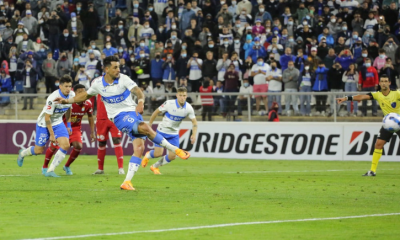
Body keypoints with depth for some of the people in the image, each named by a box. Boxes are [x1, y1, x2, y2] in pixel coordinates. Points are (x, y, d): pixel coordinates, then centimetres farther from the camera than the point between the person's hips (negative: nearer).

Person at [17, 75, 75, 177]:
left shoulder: (72, 95, -10)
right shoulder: (53, 98, -31)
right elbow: (47, 117, -24)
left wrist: (68, 125, 12)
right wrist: (51, 134, -21)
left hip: (58, 123, 6)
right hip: (44, 124, -6)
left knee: (66, 145, -16)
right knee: (38, 151, 3)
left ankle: (50, 171, -10)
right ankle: (22, 153, 39)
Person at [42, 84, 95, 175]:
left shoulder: (88, 104, -14)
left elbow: (90, 117, 5)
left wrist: (92, 132, 5)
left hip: (76, 128, 3)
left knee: (78, 146, -16)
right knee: (54, 146, -4)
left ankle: (67, 166, 10)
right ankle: (45, 167, 22)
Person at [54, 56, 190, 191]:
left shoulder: (123, 79, -5)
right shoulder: (98, 83, 1)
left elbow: (138, 92, -16)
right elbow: (86, 95, 20)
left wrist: (140, 102, -38)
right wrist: (66, 101, 16)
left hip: (133, 112, 1)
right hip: (119, 117, -1)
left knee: (139, 148, -14)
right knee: (145, 128, -29)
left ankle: (127, 181, -11)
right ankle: (175, 149, -20)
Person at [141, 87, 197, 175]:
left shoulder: (188, 108, -12)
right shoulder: (169, 104, -21)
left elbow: (194, 122, -2)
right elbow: (156, 112, -8)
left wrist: (194, 135, -18)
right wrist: (149, 125, -3)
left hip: (174, 134, 4)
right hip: (162, 131, -4)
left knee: (172, 156, -5)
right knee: (158, 153, -12)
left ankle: (155, 167, 22)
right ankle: (147, 156, 27)